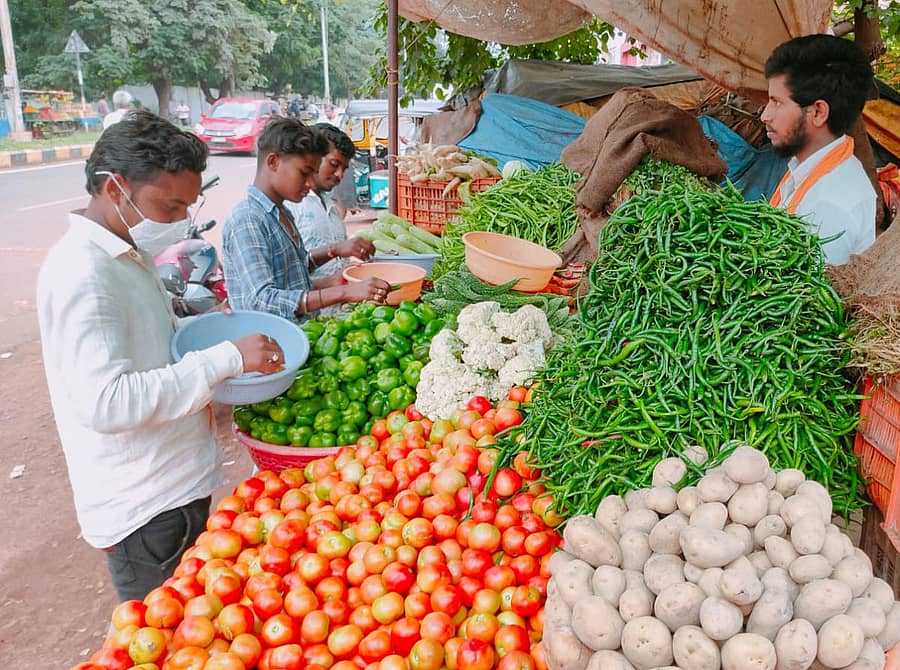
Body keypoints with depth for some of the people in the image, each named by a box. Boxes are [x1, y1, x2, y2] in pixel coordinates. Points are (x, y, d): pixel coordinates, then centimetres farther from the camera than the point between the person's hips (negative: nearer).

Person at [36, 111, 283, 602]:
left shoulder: (128, 257, 10)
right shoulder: (83, 272, -22)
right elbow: (105, 403, -31)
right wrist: (226, 358, -29)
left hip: (175, 485, 9)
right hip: (144, 510, -9)